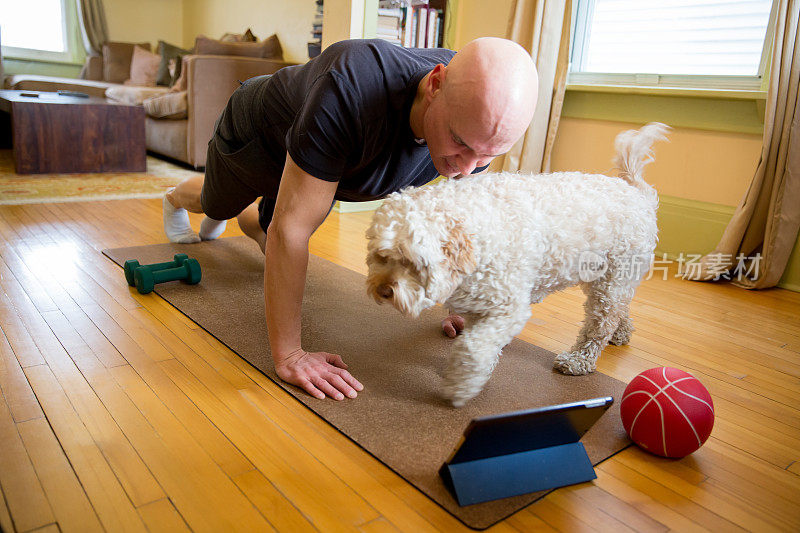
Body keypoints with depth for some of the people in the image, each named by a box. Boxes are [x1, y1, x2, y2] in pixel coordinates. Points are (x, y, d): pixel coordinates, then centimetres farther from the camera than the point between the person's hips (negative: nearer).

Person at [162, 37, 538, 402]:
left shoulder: (483, 118, -33)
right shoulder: (350, 91, -51)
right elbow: (291, 228, -48)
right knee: (217, 205, 30)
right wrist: (287, 354, -45)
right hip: (256, 133, -3)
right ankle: (175, 200, 67)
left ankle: (246, 221, 63)